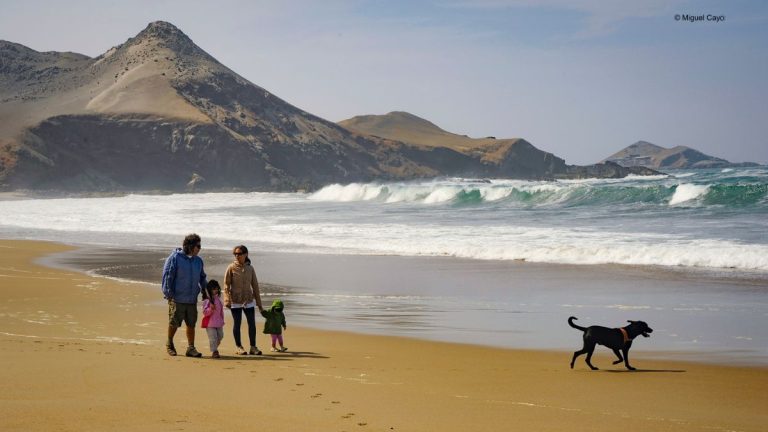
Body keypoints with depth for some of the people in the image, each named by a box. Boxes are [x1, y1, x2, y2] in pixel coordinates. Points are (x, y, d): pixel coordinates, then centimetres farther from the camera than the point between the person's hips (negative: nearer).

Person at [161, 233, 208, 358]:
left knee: (191, 324, 6)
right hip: (177, 298, -5)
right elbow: (167, 276, -8)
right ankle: (169, 344, 26)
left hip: (192, 299, 5)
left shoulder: (198, 261, 11)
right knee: (174, 323, 4)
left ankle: (191, 348, 13)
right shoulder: (175, 258, -7)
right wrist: (168, 294, -12)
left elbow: (202, 279, 24)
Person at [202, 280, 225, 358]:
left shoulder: (218, 299, 9)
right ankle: (214, 352, -3)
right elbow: (205, 312, -17)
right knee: (213, 338, -8)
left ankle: (214, 349, 33)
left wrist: (222, 320, 18)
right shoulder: (207, 301, -12)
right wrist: (211, 309, -33)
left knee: (220, 336, 14)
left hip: (219, 323, 7)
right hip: (210, 323, -7)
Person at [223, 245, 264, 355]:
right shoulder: (231, 268, -3)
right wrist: (227, 300, -14)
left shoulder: (250, 268, 6)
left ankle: (253, 347, 8)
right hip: (235, 301, -3)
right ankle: (239, 347, 12)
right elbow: (226, 285, -4)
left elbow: (255, 286, 10)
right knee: (237, 323, 3)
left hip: (249, 300, 3)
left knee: (252, 323, 0)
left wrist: (259, 303, 10)